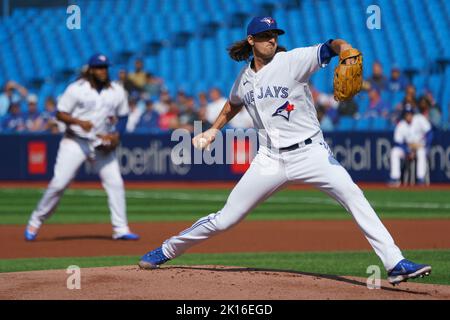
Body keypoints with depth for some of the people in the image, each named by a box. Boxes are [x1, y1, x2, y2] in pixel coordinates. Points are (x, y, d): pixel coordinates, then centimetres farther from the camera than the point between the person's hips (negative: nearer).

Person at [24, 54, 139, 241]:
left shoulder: (117, 91, 2)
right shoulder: (76, 89, -8)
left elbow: (122, 116, 13)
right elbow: (60, 114, -7)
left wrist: (116, 135, -4)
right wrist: (79, 122, -23)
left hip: (102, 144, 3)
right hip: (75, 141, -3)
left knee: (115, 183, -6)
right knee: (59, 183, -9)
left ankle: (120, 229, 1)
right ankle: (35, 222, 4)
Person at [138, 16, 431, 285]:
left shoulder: (292, 61, -7)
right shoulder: (245, 78, 8)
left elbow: (330, 47, -22)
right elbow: (234, 103, 32)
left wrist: (346, 50, -43)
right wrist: (212, 131, 27)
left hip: (310, 152, -3)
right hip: (270, 160, 3)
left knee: (354, 196, -25)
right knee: (224, 220, 4)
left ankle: (395, 264, -25)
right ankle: (166, 251, 24)